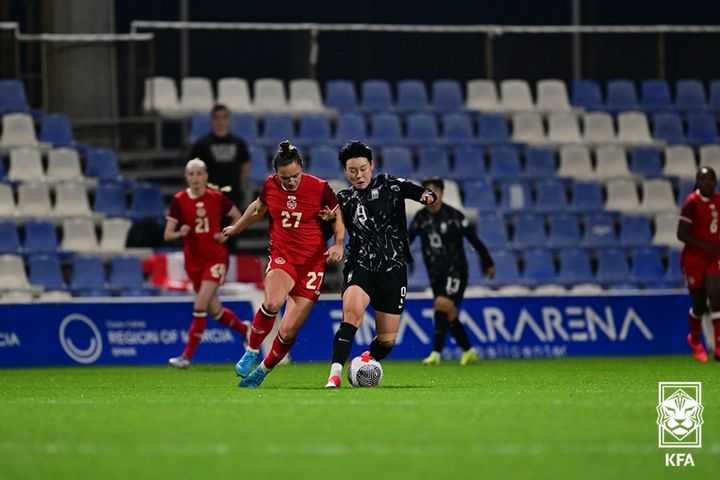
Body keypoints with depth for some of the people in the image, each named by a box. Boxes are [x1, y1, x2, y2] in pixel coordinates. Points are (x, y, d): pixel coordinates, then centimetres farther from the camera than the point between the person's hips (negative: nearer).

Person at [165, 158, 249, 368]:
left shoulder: (216, 198, -5)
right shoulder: (179, 200, -4)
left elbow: (238, 218, 10)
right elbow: (167, 235, -6)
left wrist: (226, 235, -7)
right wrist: (180, 233, -27)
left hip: (215, 258, -3)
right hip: (194, 260, 3)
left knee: (200, 305, -15)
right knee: (214, 311, 9)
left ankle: (187, 355, -9)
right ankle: (245, 329, 38)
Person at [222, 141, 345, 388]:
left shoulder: (320, 188, -8)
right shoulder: (270, 186, 0)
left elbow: (339, 218, 6)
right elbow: (257, 209, 21)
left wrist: (338, 243, -12)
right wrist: (236, 228, 37)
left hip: (312, 263, -1)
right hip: (282, 256, 1)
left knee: (288, 331, -4)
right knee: (273, 302, -33)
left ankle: (262, 370, 22)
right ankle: (251, 352, -11)